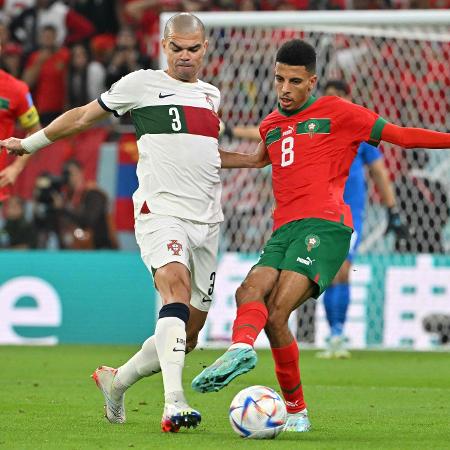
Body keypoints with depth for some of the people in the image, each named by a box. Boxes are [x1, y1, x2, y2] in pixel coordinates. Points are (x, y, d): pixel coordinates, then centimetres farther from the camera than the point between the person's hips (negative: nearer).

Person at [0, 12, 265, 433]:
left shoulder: (211, 94, 20)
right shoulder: (142, 84, 3)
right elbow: (83, 116, 14)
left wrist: (253, 159, 26)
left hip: (206, 223, 6)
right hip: (160, 212, -6)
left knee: (188, 335, 5)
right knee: (177, 288, -32)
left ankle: (116, 381, 29)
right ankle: (174, 403, -42)